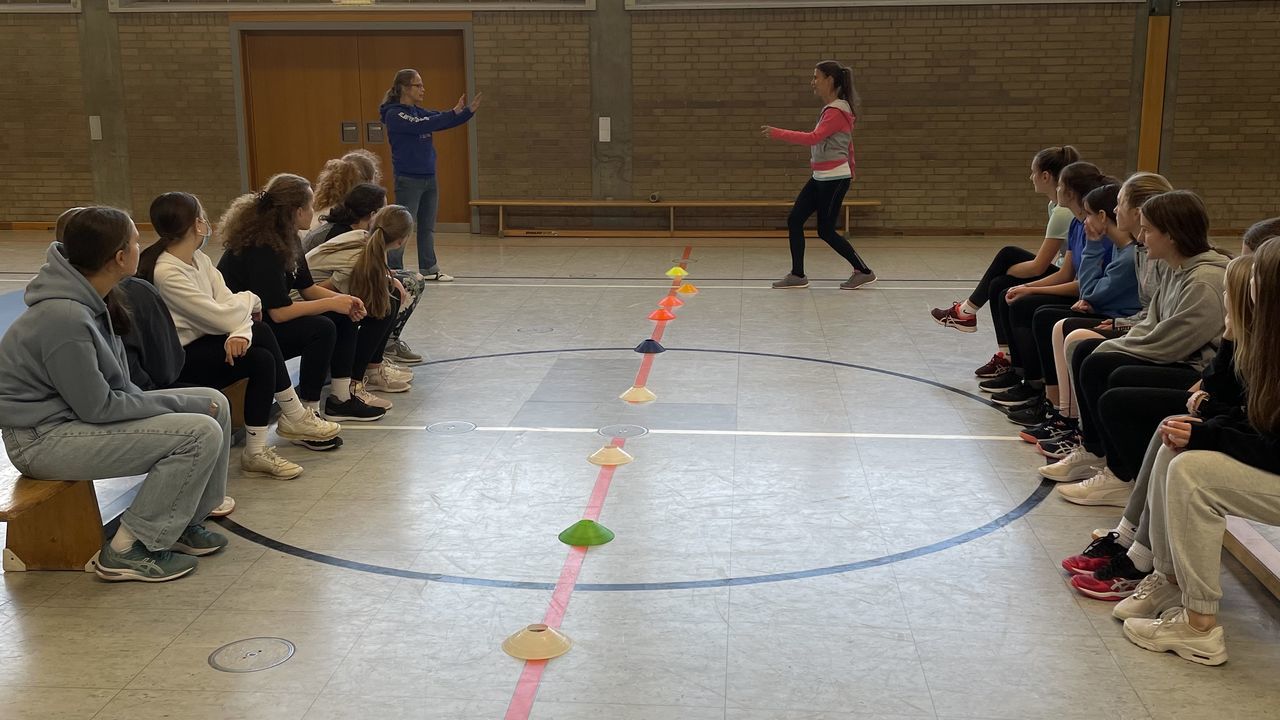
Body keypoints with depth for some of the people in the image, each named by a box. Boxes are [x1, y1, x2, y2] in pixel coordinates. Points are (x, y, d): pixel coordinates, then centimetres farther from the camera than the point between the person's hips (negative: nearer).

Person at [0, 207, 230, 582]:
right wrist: (181, 405, -15)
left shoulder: (92, 298, 2)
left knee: (214, 403, 4)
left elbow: (117, 381, 10)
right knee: (201, 433, -21)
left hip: (75, 412, 10)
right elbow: (98, 407, -23)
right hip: (43, 438, -10)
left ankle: (184, 523, 14)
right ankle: (128, 551, -9)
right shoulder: (64, 318, -27)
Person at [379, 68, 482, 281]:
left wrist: (469, 111, -9)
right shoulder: (394, 115, -12)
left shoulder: (419, 111, 12)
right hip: (408, 180, -8)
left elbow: (442, 121, 7)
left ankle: (428, 268, 21)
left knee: (427, 227, 13)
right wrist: (454, 112, -25)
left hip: (429, 178, 8)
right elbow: (423, 126, -24)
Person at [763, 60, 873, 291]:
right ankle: (797, 275, 8)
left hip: (834, 179, -10)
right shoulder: (830, 109, 13)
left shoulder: (836, 111, -17)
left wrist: (778, 133, -32)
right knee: (794, 220, 3)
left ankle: (863, 271, 10)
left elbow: (814, 137, -29)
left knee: (825, 231, -3)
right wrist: (850, 166, 36)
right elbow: (846, 141, 24)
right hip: (820, 177, 10)